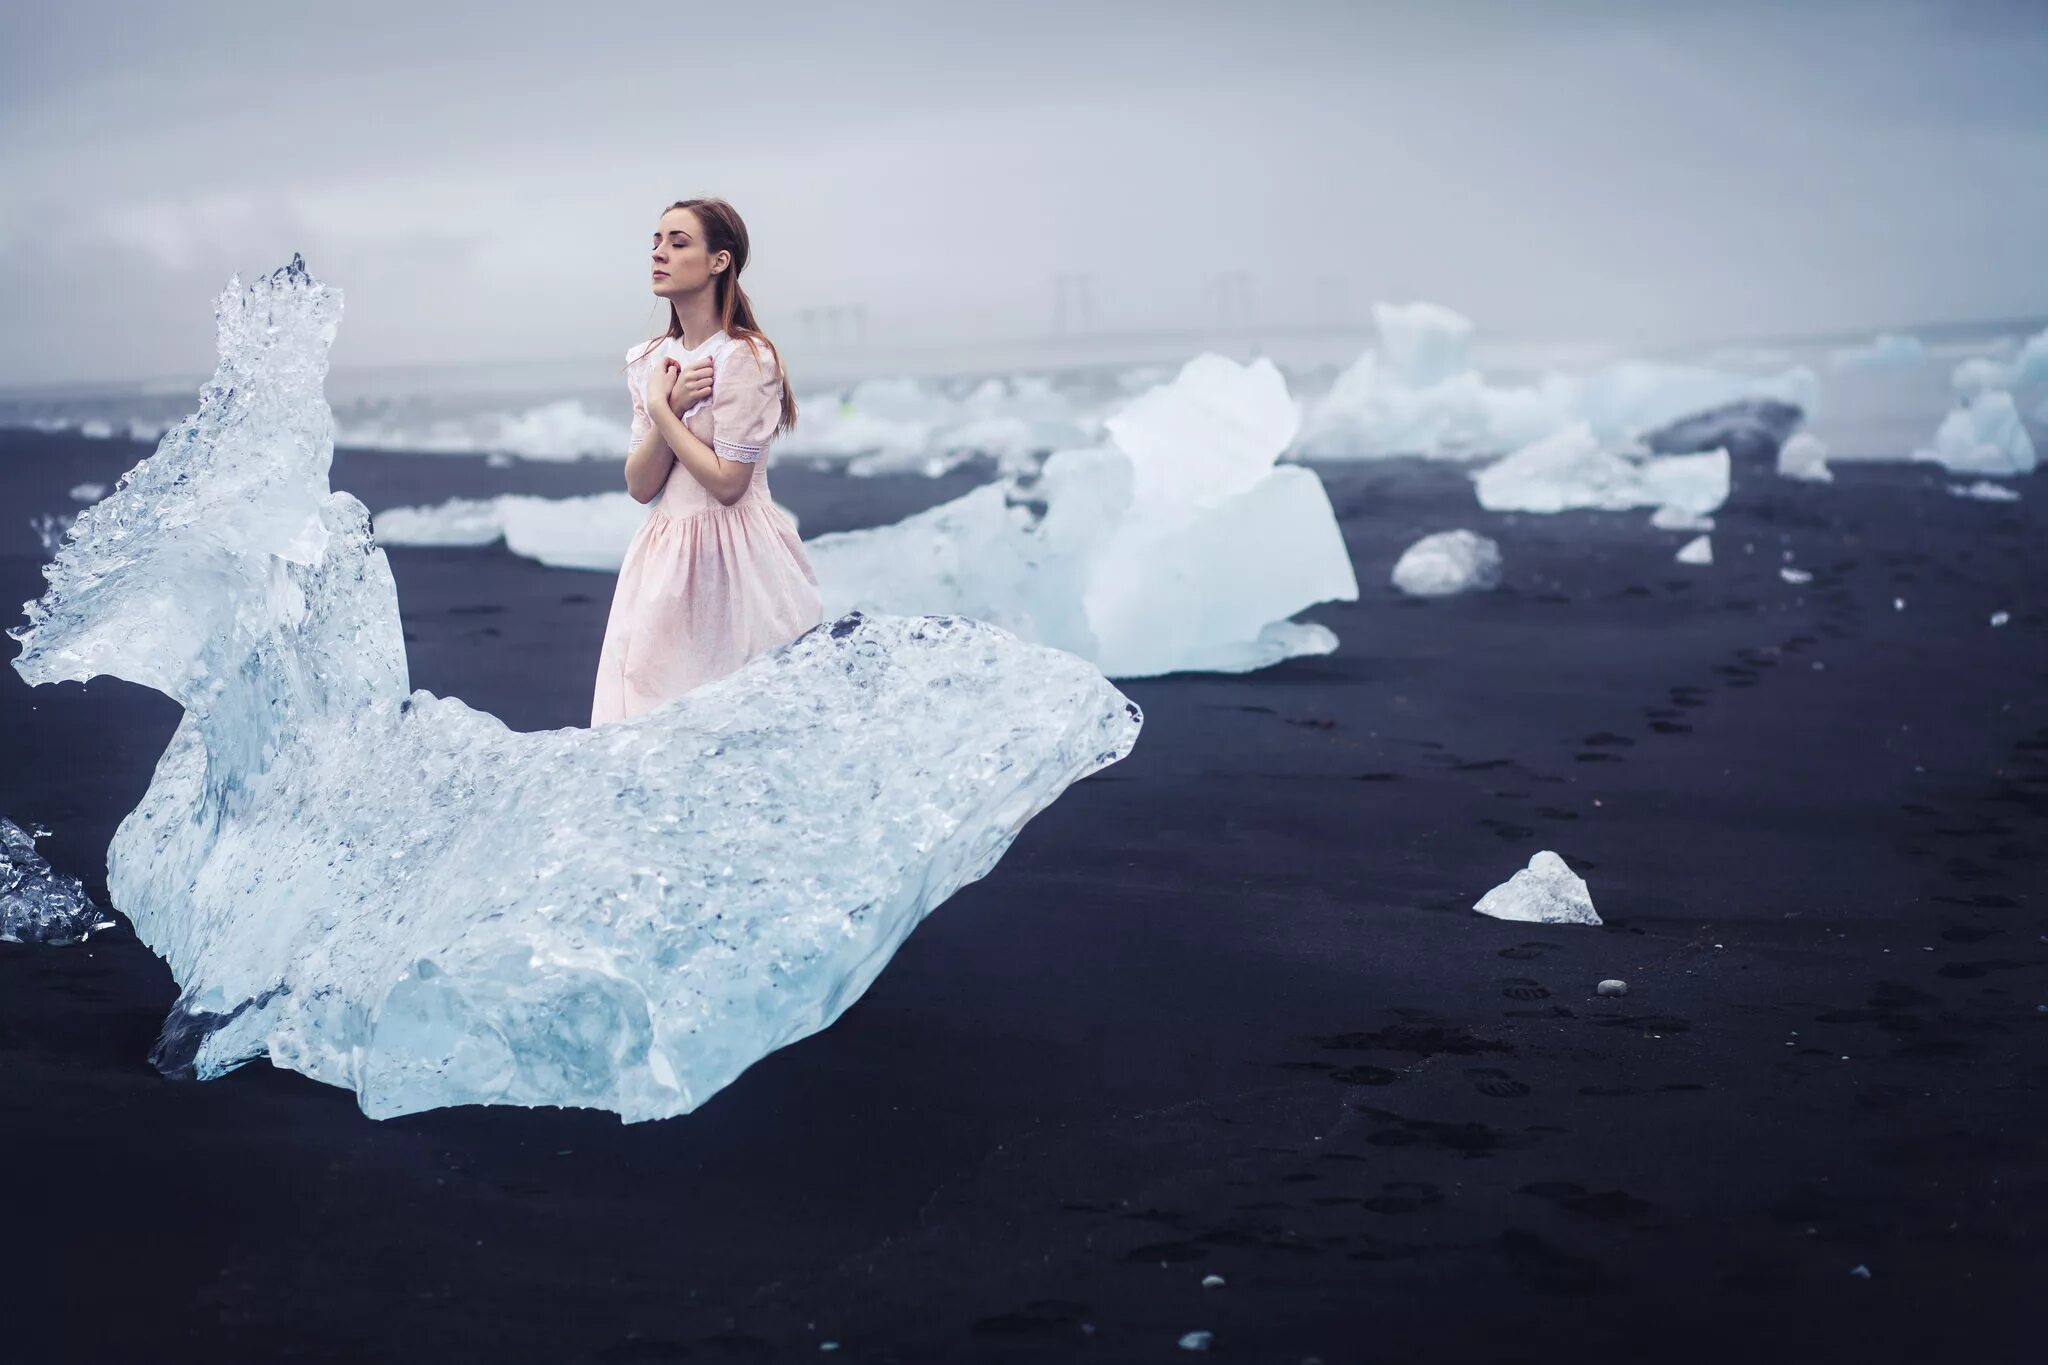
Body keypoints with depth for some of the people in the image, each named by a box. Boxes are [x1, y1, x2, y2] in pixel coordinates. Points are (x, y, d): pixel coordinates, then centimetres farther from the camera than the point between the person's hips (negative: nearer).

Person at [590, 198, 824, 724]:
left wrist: (660, 410, -10)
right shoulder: (649, 360, 9)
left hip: (733, 558, -6)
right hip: (666, 557, 6)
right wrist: (670, 407, -11)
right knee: (655, 714, 4)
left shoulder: (745, 358, -12)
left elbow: (726, 483, -16)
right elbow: (640, 486, 4)